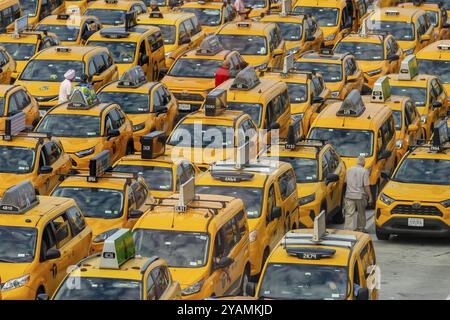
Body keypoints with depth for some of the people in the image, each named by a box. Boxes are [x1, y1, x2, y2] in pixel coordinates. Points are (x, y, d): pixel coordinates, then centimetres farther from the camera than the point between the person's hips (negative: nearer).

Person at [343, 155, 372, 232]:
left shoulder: (349, 170, 4)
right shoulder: (364, 171, -11)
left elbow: (346, 181, 14)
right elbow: (366, 186, -13)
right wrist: (370, 196, -5)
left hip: (349, 195, 3)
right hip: (360, 195, -3)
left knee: (349, 213, 2)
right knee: (361, 213, 14)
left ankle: (348, 228, -6)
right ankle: (360, 228, 22)